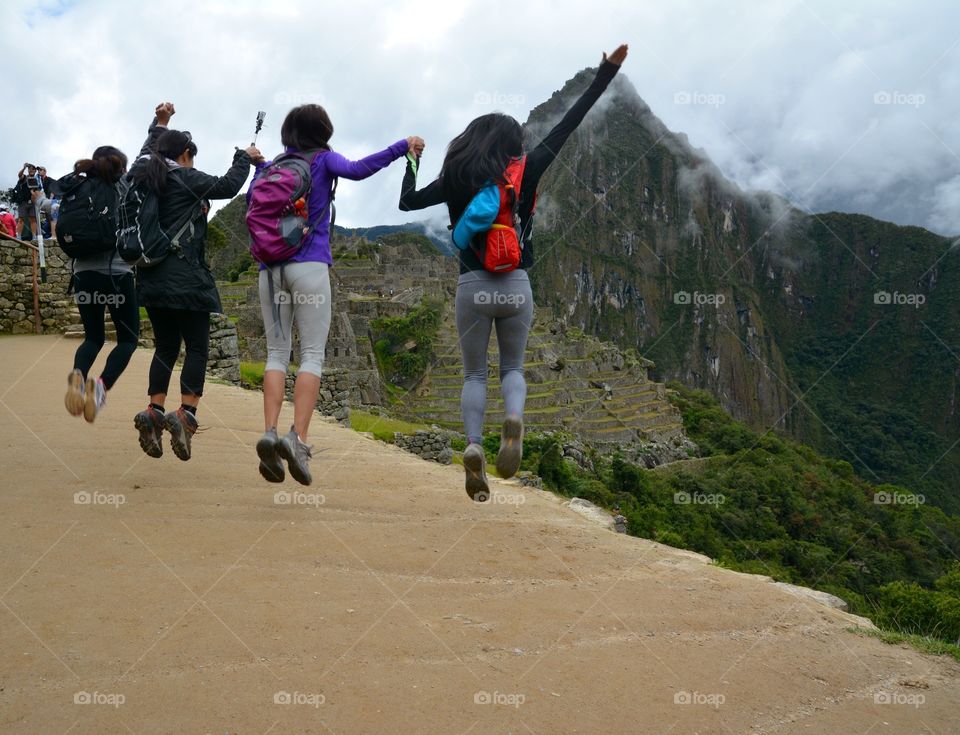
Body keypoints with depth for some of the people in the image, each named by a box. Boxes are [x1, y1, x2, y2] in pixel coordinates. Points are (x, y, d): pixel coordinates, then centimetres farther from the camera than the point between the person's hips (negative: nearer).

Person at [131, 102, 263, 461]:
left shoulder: (142, 176, 15)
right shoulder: (185, 179, -5)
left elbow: (148, 152, 36)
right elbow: (228, 186, -6)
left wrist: (159, 124, 49)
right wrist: (244, 158, 10)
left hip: (151, 277, 7)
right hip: (185, 278, -7)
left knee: (166, 346, 12)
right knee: (197, 346, -3)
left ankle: (154, 412, 1)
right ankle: (185, 413, -14)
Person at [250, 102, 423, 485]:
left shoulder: (275, 166, 18)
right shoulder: (323, 159, 7)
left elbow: (252, 198, 29)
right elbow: (356, 170, -13)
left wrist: (258, 165, 44)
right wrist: (401, 148, -11)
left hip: (270, 267, 4)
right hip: (309, 265, -4)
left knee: (276, 353, 6)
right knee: (312, 354, -4)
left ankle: (269, 432, -11)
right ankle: (298, 438, -19)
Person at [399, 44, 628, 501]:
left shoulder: (456, 180, 1)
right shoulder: (525, 173, 0)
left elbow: (407, 202, 12)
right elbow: (567, 125, 3)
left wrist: (412, 160, 27)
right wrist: (605, 75, 9)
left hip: (473, 287, 0)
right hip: (516, 287, 0)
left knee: (475, 375, 12)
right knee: (513, 368, 18)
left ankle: (473, 446, -11)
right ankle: (514, 420, -15)